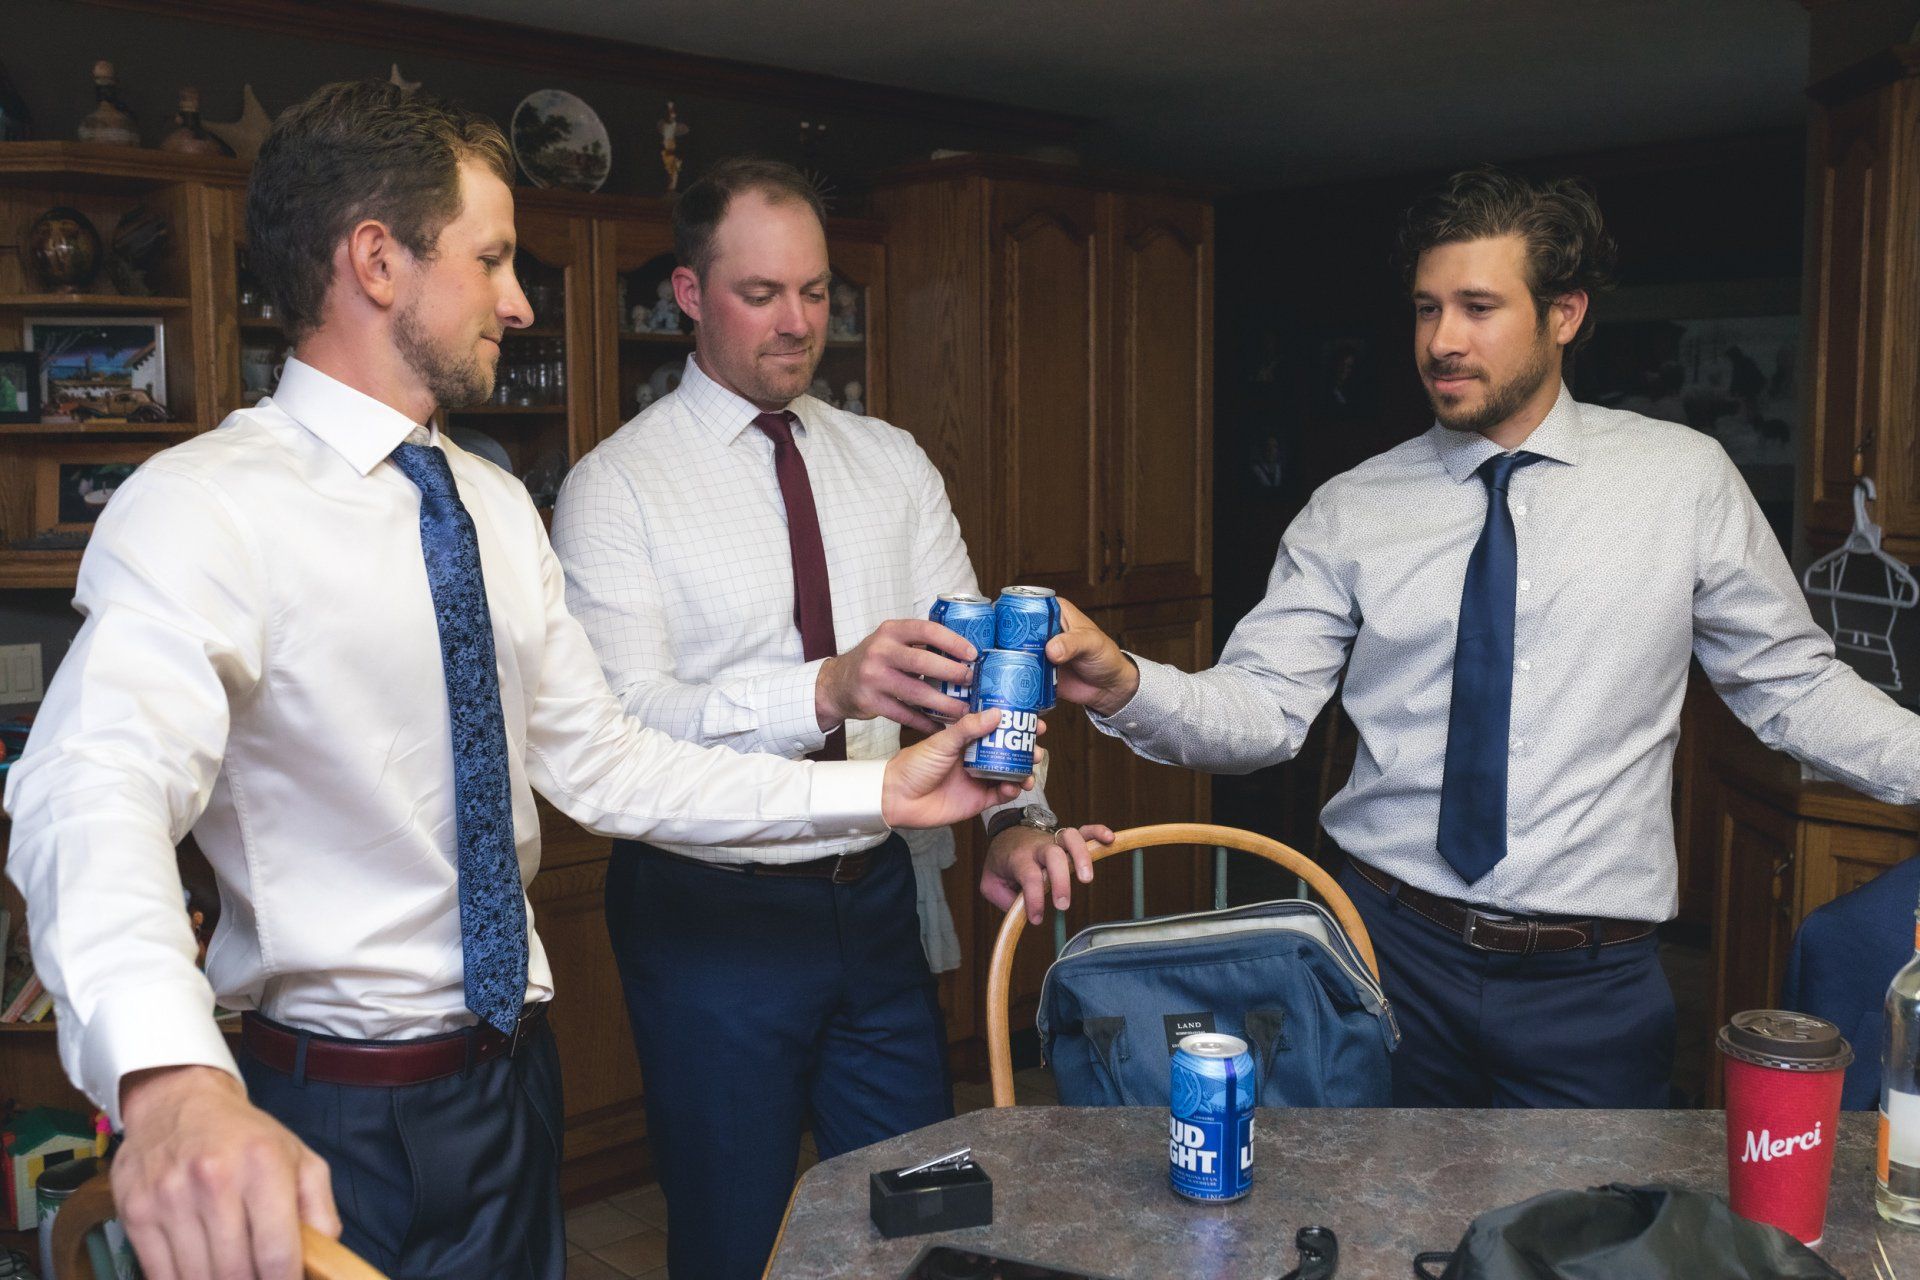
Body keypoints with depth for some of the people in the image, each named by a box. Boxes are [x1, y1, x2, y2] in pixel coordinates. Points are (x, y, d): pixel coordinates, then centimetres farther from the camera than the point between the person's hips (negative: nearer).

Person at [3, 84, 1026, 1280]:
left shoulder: (496, 507, 7)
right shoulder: (205, 508, -18)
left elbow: (602, 764, 7)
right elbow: (96, 794, -34)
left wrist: (880, 790, 0)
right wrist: (172, 1082, -53)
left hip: (514, 1077, 7)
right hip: (338, 1130, -6)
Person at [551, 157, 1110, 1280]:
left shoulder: (894, 464, 6)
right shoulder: (617, 486, -9)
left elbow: (971, 664, -2)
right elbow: (624, 721, -20)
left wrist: (1014, 817, -20)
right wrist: (825, 691, -36)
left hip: (879, 901, 5)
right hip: (710, 918, -4)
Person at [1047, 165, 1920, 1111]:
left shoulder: (1685, 478, 1)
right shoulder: (1349, 513, 0)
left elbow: (1791, 685, 7)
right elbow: (1261, 708, -6)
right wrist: (1123, 686, -24)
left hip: (1589, 985, 0)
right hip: (1391, 949, 0)